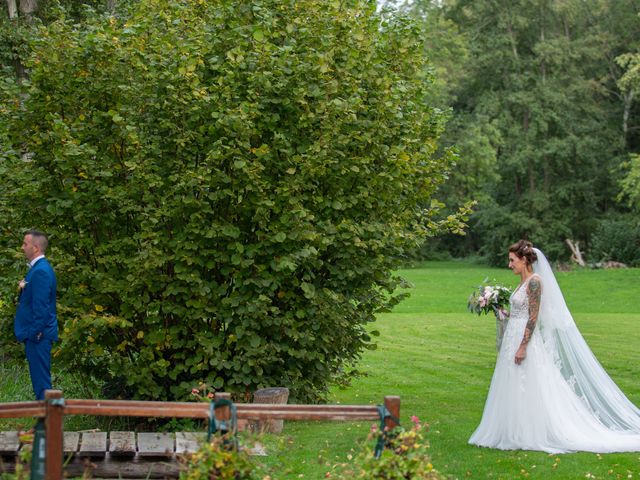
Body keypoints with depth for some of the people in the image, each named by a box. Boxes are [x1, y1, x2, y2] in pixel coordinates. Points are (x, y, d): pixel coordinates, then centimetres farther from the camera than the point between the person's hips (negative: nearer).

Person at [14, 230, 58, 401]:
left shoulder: (41, 271, -19)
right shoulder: (37, 268, 13)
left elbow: (41, 305, -23)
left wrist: (34, 333, -20)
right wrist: (23, 289, 1)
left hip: (38, 334, -10)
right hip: (34, 332, 10)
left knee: (41, 378, -6)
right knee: (39, 376, 15)